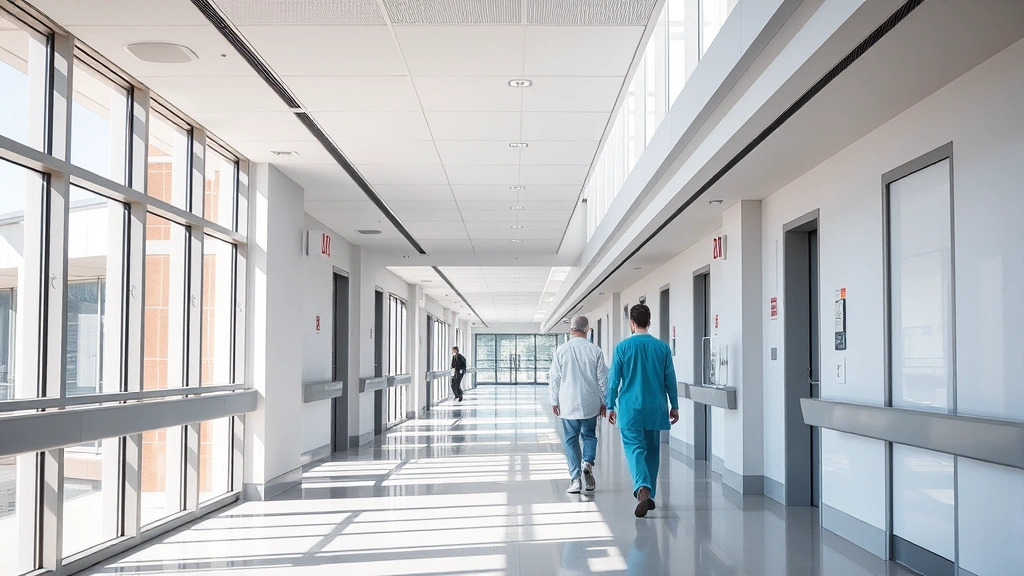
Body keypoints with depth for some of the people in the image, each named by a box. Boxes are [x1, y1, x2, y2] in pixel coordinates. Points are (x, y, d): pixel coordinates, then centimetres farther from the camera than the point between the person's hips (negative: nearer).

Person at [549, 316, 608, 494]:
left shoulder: (561, 350, -3)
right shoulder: (595, 351, -3)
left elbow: (554, 378, 0)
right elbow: (602, 378, 2)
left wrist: (554, 401, 10)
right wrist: (604, 402, 12)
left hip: (567, 404, 0)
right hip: (590, 403, 0)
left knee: (571, 440, 7)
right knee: (589, 435, 17)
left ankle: (576, 479, 1)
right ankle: (587, 463, -8)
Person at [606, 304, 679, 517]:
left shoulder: (623, 347, -5)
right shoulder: (662, 347, 1)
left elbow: (614, 380, -3)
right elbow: (670, 379, 5)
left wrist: (610, 406, 6)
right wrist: (674, 406, 13)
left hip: (630, 408, -3)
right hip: (655, 408, 3)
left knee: (635, 448, -6)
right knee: (652, 450, 14)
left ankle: (642, 488, -29)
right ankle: (649, 495, 21)